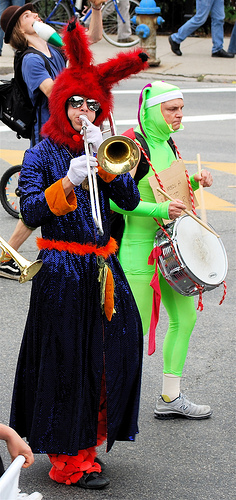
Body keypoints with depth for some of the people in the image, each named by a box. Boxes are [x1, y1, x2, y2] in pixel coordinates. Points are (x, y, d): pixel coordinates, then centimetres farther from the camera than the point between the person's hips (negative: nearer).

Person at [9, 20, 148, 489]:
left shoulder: (103, 149, 12)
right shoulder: (42, 154, -3)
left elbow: (129, 200, -1)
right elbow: (31, 213, -14)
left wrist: (103, 160, -13)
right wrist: (68, 181, -26)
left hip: (102, 269, 6)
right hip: (62, 271, -5)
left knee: (106, 356, 8)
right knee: (65, 362, -2)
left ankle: (86, 443, 23)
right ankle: (67, 459, 8)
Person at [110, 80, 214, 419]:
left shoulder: (166, 144, 9)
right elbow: (115, 199, -22)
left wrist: (195, 182, 5)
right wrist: (159, 210, -28)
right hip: (139, 246, -9)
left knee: (185, 317, 13)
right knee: (136, 328, -5)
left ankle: (171, 397, 24)